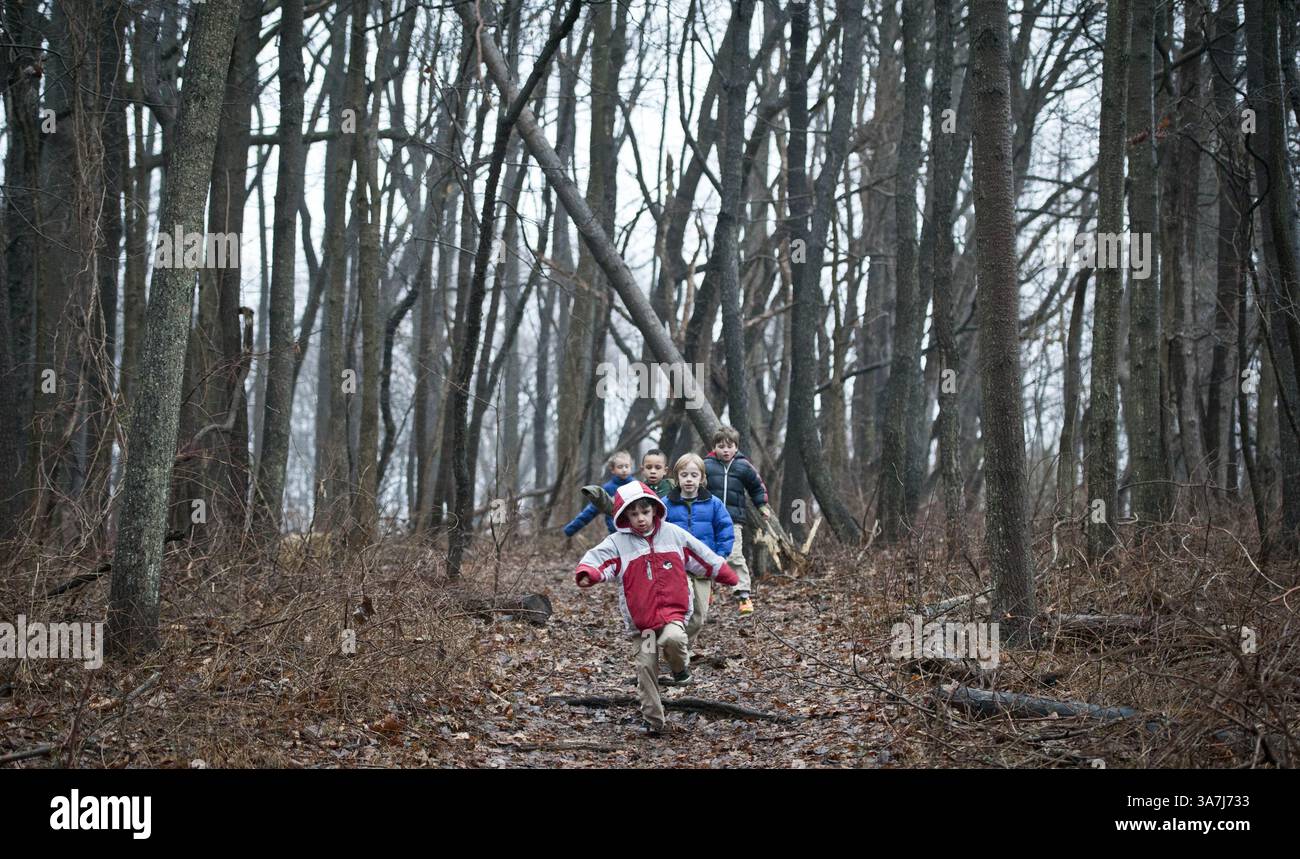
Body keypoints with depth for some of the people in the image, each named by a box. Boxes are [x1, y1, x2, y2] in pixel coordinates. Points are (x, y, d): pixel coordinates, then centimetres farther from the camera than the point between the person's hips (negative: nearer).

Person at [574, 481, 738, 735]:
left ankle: (681, 667, 4)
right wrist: (586, 574, -39)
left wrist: (727, 576, 21)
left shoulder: (673, 534, 5)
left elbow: (703, 556, 14)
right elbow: (597, 558, -17)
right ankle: (653, 720, 10)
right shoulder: (617, 543, -1)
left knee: (672, 638, -31)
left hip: (673, 611, -1)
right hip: (641, 617, 1)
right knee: (646, 666, -2)